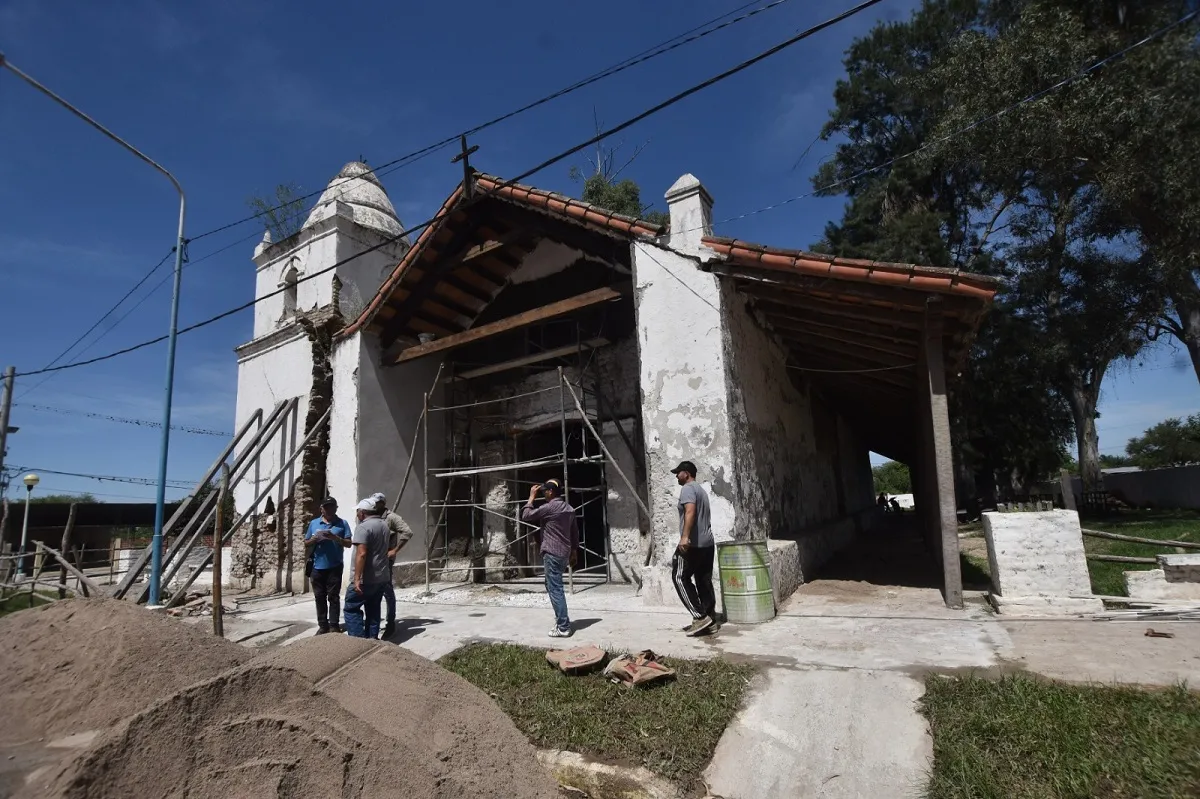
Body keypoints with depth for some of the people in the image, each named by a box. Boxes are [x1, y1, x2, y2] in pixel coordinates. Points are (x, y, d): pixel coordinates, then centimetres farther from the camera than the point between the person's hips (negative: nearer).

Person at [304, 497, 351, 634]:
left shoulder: (342, 523, 1)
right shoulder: (313, 523, 9)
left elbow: (348, 543, -3)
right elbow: (306, 543, 12)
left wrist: (335, 537, -18)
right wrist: (315, 538, -9)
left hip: (334, 567, -3)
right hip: (317, 567, 3)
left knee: (333, 597, 0)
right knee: (320, 597, 8)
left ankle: (334, 626, 5)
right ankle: (323, 625, 17)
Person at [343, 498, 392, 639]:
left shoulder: (363, 527, -16)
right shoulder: (384, 524, 11)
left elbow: (361, 554, -24)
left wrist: (357, 578, -25)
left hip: (366, 579, -8)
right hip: (381, 577, 8)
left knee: (351, 608, 1)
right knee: (373, 609, 13)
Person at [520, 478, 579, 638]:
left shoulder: (549, 507, -14)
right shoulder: (568, 508, 11)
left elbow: (525, 516, -7)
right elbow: (575, 532, 15)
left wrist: (531, 497, 1)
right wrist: (574, 552, 22)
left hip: (552, 553, -9)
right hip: (564, 553, 9)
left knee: (555, 589, -5)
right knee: (553, 586, 22)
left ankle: (563, 627, -4)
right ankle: (561, 618, 27)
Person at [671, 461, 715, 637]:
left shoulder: (688, 488, -9)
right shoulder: (700, 490, 22)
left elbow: (690, 512, -25)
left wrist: (685, 537, -32)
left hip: (692, 544, -10)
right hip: (707, 543, 10)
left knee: (680, 577, -4)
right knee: (704, 581, 10)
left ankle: (700, 616, -8)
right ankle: (710, 619, 10)